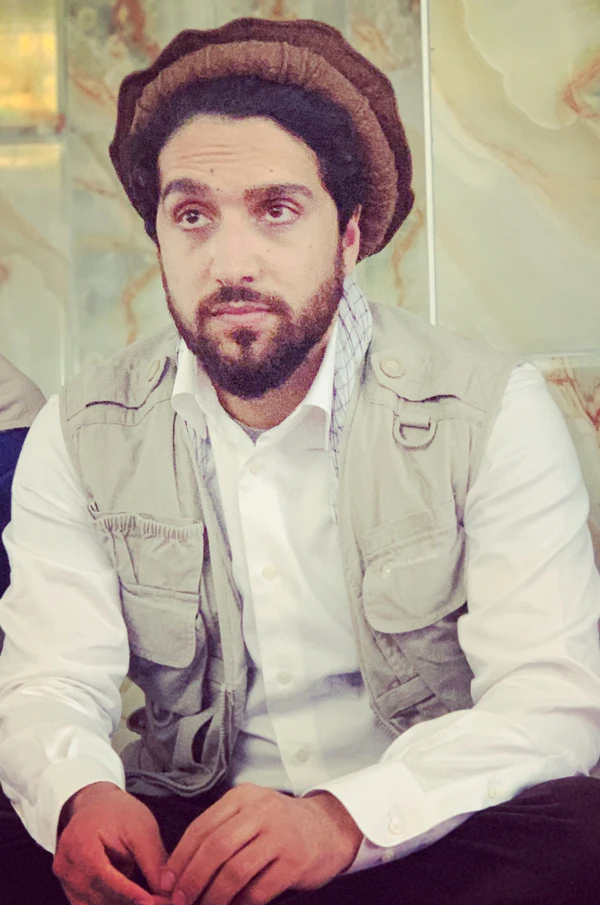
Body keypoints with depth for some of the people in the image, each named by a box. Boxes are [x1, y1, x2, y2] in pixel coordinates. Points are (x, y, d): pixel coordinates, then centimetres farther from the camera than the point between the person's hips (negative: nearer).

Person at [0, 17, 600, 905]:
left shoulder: (493, 410, -9)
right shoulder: (81, 435, 0)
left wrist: (345, 818, -32)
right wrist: (79, 796, -29)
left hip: (421, 833, 0)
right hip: (179, 832, 1)